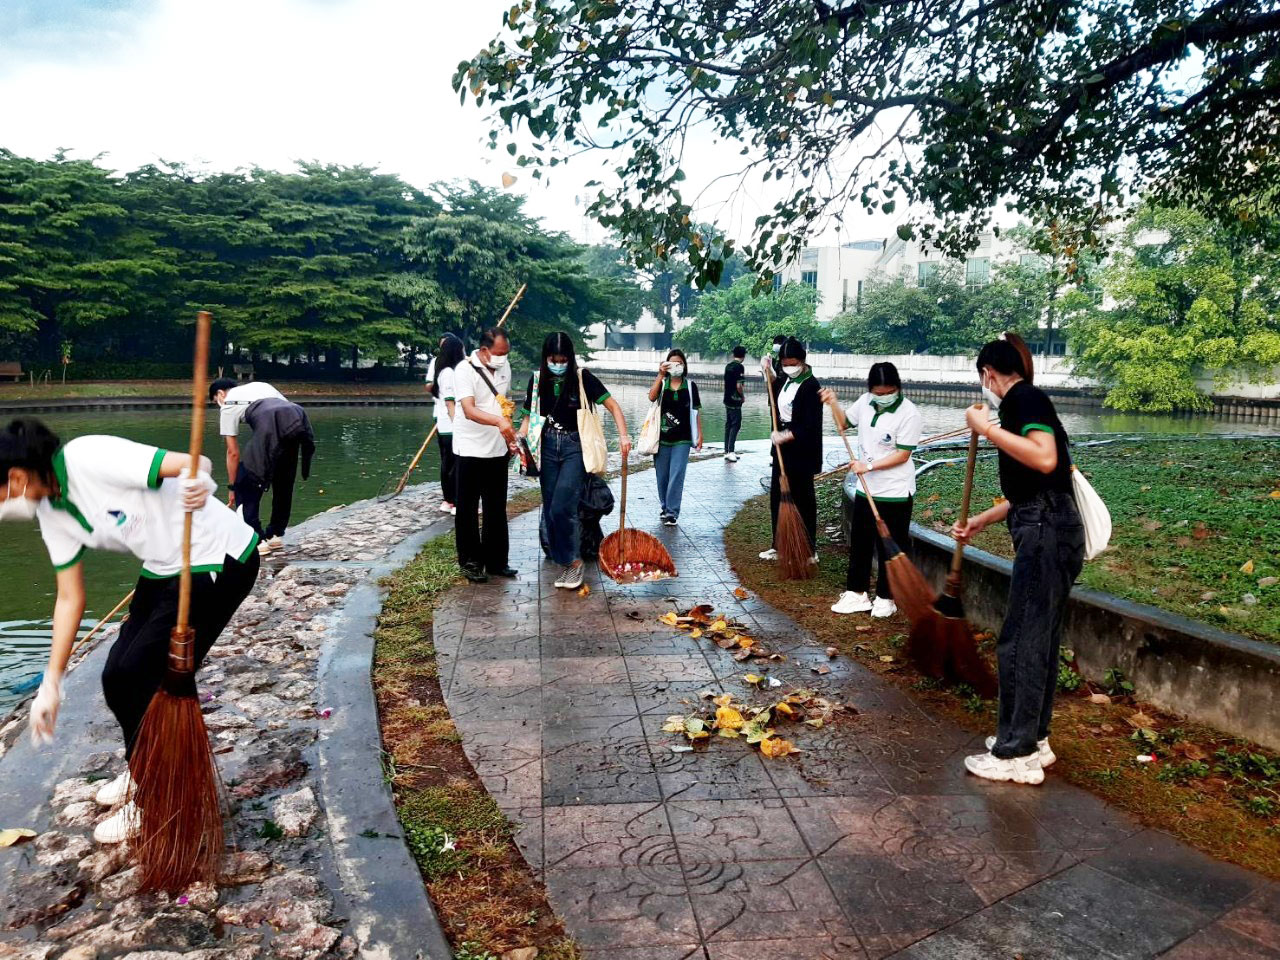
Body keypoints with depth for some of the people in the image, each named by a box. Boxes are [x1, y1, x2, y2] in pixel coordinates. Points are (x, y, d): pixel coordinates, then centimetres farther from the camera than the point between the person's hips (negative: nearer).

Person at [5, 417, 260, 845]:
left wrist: (198, 483, -51)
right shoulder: (52, 514, 4)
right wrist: (51, 683, 11)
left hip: (219, 561, -9)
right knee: (117, 678, 10)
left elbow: (193, 463, -27)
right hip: (165, 570, 9)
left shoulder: (89, 458, -23)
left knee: (144, 677, -6)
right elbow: (70, 599, 9)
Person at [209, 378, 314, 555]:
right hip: (299, 418, 6)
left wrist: (232, 487, 29)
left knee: (246, 481, 12)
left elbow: (233, 453, 21)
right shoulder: (260, 386, 41)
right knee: (284, 482, 25)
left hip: (272, 426, -6)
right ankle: (275, 535, 34)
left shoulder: (228, 405, 24)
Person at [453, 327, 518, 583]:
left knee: (497, 509, 12)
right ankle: (470, 562, 14)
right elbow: (469, 410, -30)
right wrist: (499, 422, -47)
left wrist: (510, 438, 16)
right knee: (468, 510, 4)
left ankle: (496, 561, 22)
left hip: (498, 450, 6)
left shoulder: (504, 367, 5)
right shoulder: (465, 370, -17)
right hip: (471, 451, -6)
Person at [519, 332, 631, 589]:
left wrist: (623, 435, -23)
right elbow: (529, 416, 9)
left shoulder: (582, 377, -6)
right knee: (550, 511, 6)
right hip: (548, 447, 4)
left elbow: (612, 406, -9)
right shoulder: (537, 379, 4)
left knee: (562, 509, -16)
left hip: (575, 447, -4)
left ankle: (574, 562, -1)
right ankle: (564, 563, 18)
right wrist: (519, 438, -10)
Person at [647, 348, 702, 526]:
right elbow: (652, 397, -17)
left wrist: (699, 435, 2)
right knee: (662, 476, 10)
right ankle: (663, 506, 27)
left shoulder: (690, 386, 4)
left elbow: (695, 412, 6)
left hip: (682, 439, -1)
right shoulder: (661, 383, 4)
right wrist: (660, 375, -20)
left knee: (676, 476, -8)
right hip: (662, 437, 1)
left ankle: (672, 512, -3)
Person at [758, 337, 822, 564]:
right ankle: (779, 546, 26)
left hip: (801, 451, -8)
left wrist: (786, 436, -30)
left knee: (802, 499, 0)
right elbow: (774, 394, 30)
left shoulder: (811, 386, -17)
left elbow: (810, 426, -21)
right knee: (777, 497, 14)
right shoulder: (785, 380, 8)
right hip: (782, 446, 9)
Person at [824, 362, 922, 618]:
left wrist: (869, 466, -24)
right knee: (859, 543, 13)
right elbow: (845, 423, 18)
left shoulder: (908, 413, -18)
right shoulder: (865, 402, 0)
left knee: (889, 547, 5)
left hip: (895, 492, -6)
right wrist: (833, 403, 1)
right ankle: (856, 594, 25)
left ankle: (886, 598, 20)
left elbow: (903, 454, -19)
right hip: (865, 488, 6)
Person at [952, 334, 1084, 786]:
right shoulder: (1025, 403, 20)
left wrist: (987, 429, -19)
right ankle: (1033, 738, 28)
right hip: (1047, 532, 10)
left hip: (1047, 533, -10)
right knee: (1039, 639, 16)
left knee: (1020, 642, -3)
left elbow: (1045, 459, -26)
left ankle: (1016, 754, 5)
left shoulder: (1025, 399, -9)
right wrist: (979, 523, 31)